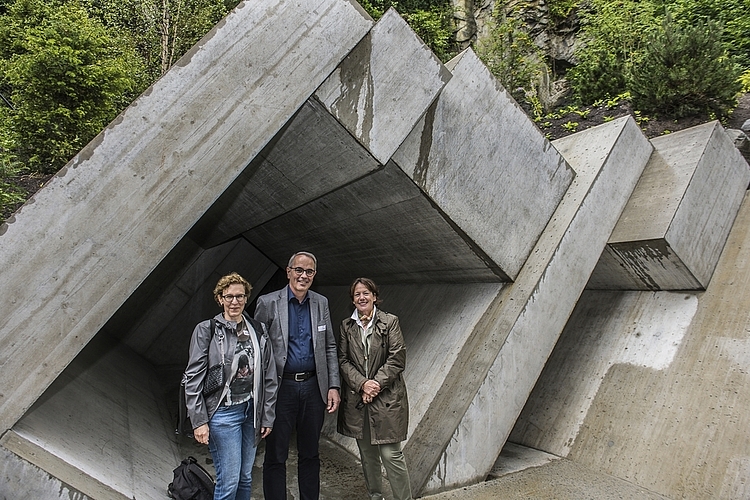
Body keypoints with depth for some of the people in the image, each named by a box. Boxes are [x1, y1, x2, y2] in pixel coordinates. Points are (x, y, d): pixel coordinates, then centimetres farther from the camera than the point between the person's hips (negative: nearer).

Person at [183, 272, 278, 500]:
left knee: (246, 478, 13)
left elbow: (269, 377, 7)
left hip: (251, 411, 4)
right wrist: (199, 421, -10)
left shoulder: (258, 331, 4)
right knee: (229, 481, -3)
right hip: (223, 412, -4)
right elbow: (193, 378, -7)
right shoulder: (206, 330, -6)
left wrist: (267, 416, 6)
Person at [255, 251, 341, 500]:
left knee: (310, 454, 16)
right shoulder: (268, 303, -5)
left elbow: (329, 347, 9)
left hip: (313, 386, 4)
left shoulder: (321, 303, 7)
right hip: (281, 387, -3)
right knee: (275, 456, 7)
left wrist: (333, 386, 3)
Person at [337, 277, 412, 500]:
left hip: (387, 397, -3)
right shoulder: (346, 326, 7)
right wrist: (362, 384, -12)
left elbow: (397, 359, -7)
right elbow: (343, 360, 2)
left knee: (391, 454, -4)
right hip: (357, 398, 4)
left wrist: (376, 384, -13)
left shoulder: (390, 322, -2)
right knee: (367, 455, 14)